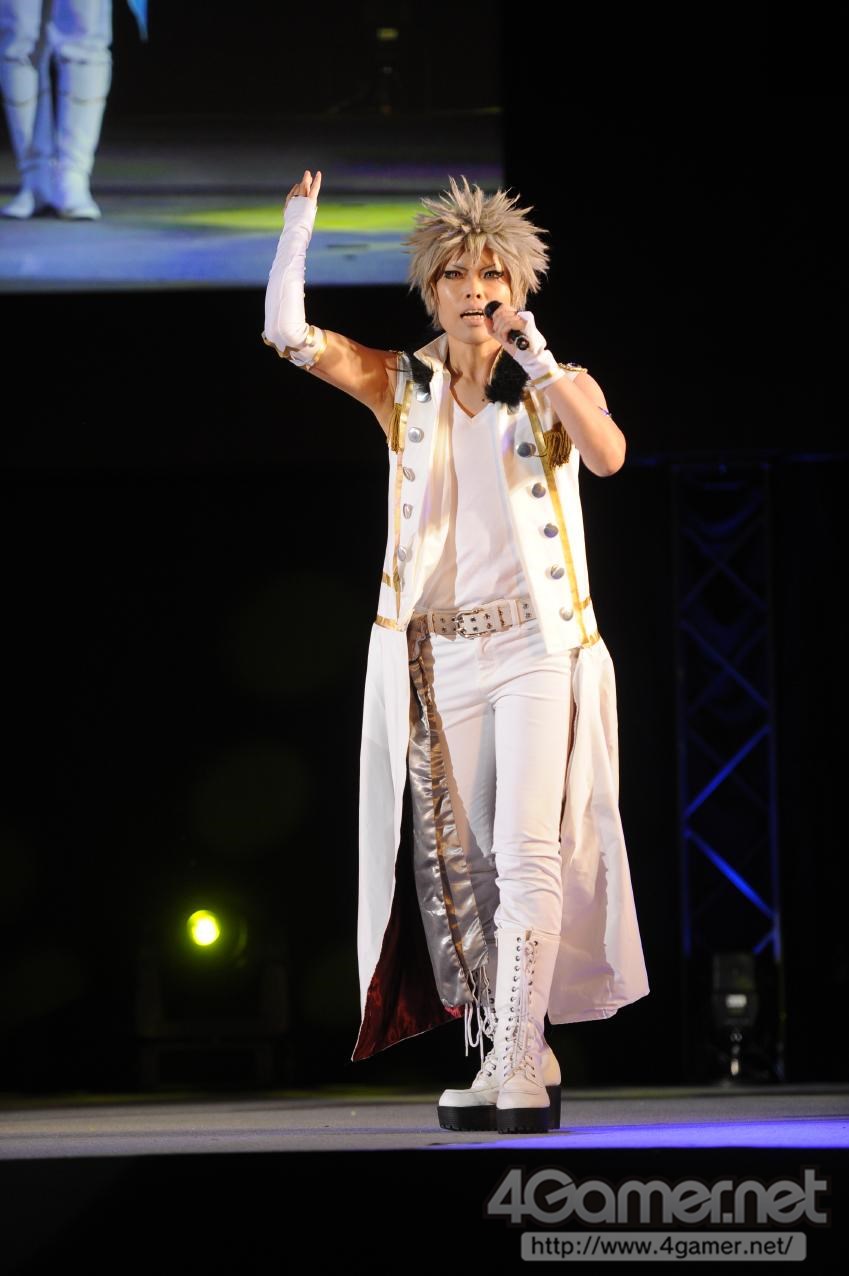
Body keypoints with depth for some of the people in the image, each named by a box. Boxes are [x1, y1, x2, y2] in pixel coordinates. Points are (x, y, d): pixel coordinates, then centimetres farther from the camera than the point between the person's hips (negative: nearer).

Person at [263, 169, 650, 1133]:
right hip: (439, 650, 3)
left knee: (526, 851, -14)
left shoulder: (557, 386, 1)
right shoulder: (404, 386, 7)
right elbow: (287, 334, -4)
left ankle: (514, 1070, -17)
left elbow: (608, 455, -20)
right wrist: (300, 218, -9)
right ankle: (523, 1061, 17)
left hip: (535, 644, -3)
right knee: (461, 862, 6)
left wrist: (538, 363, -19)